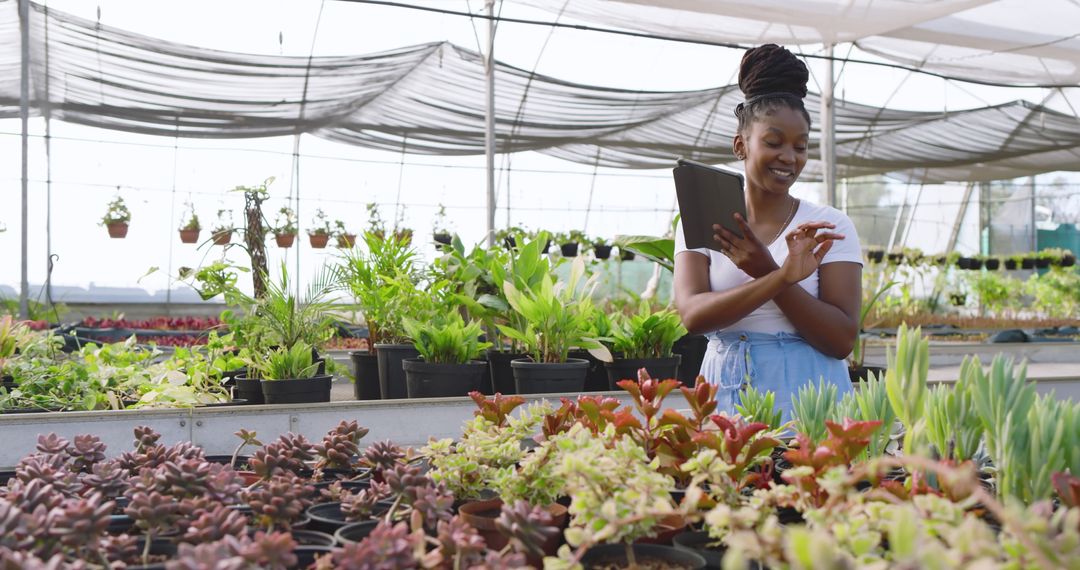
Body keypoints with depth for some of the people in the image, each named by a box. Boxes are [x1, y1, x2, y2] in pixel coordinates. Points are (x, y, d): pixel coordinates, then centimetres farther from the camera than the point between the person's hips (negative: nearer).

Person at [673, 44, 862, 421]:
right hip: (726, 396, 1)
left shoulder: (829, 227, 1)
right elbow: (692, 315, -13)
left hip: (808, 395, -1)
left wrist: (766, 272, -18)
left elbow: (842, 340, -8)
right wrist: (783, 277, -25)